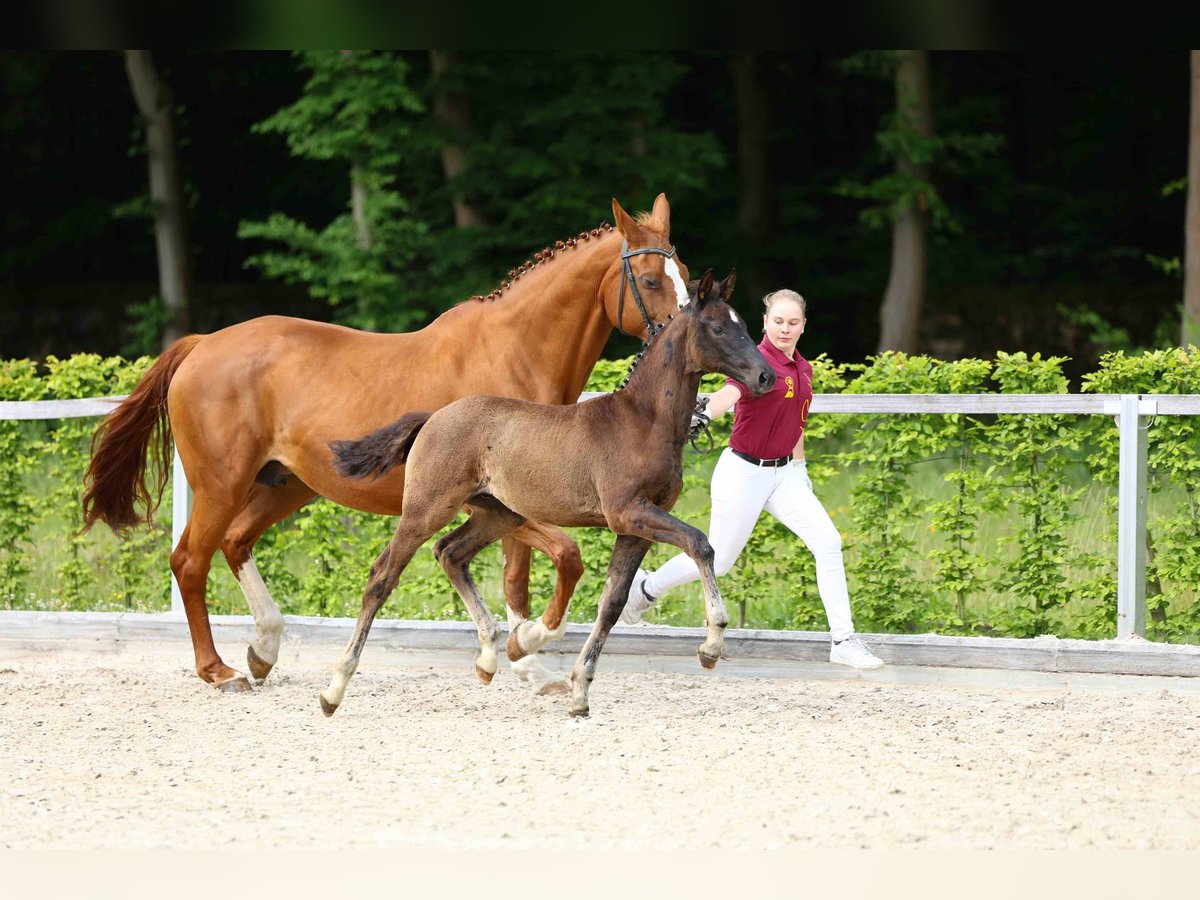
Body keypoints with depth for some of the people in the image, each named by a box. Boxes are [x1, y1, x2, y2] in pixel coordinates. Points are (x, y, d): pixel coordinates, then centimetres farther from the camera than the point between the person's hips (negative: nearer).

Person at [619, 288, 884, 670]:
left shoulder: (803, 368, 7)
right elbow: (727, 395, -40)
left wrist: (800, 471, 25)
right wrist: (699, 417, -59)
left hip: (784, 472, 6)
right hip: (744, 472, -6)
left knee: (828, 542, -10)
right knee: (719, 560, 7)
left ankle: (843, 641, -6)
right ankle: (645, 587, 34)